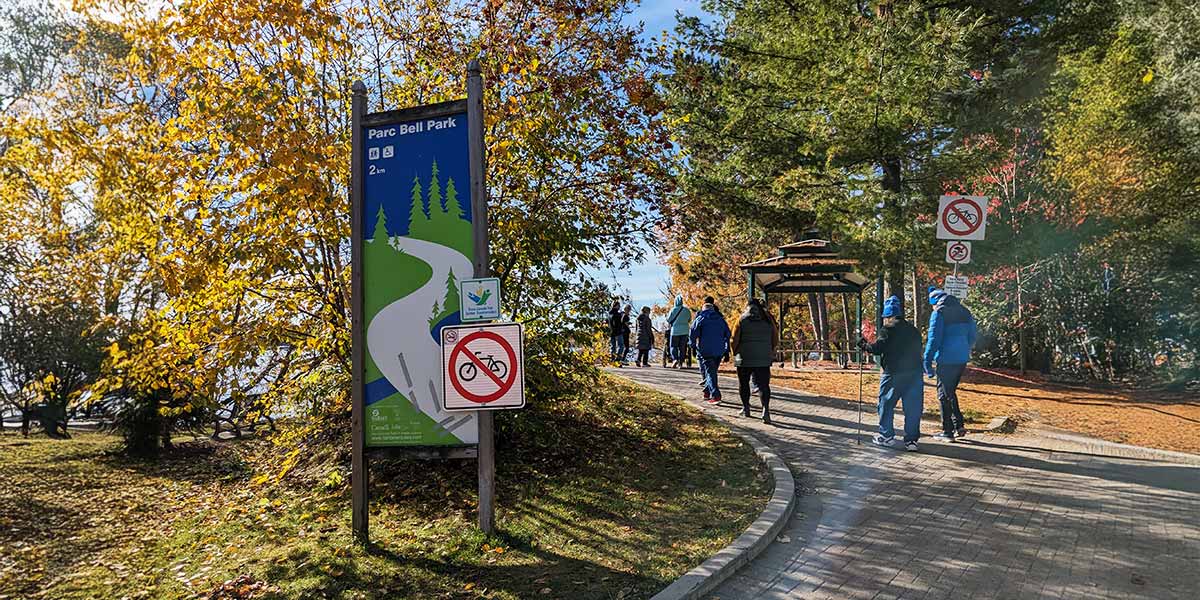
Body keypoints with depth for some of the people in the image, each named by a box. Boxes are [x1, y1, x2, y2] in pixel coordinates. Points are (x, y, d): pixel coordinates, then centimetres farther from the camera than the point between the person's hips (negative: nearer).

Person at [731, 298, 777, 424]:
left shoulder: (742, 320, -1)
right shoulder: (768, 320, 7)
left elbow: (734, 340, -4)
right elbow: (775, 340, 9)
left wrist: (735, 353, 11)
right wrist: (771, 353, 22)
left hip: (744, 358, -1)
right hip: (764, 359, 2)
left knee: (743, 383, 15)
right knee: (764, 385, -2)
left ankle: (746, 408, 20)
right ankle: (766, 409, -19)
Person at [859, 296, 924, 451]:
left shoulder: (887, 329, -6)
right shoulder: (914, 330, 15)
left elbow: (878, 348, -14)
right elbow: (917, 349, 16)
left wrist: (864, 345, 1)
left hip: (893, 373, -5)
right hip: (914, 373, 5)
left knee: (886, 403, 10)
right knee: (913, 407, 7)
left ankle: (886, 436, 16)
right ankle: (911, 440, 6)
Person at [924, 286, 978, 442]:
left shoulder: (939, 313, -9)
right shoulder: (965, 312, 12)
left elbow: (934, 339, -14)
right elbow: (972, 336, 17)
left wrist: (928, 362, -12)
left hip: (946, 360, -7)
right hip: (962, 359, 7)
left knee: (944, 395, 3)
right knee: (951, 392, 21)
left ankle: (947, 432, 5)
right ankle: (959, 425, 17)